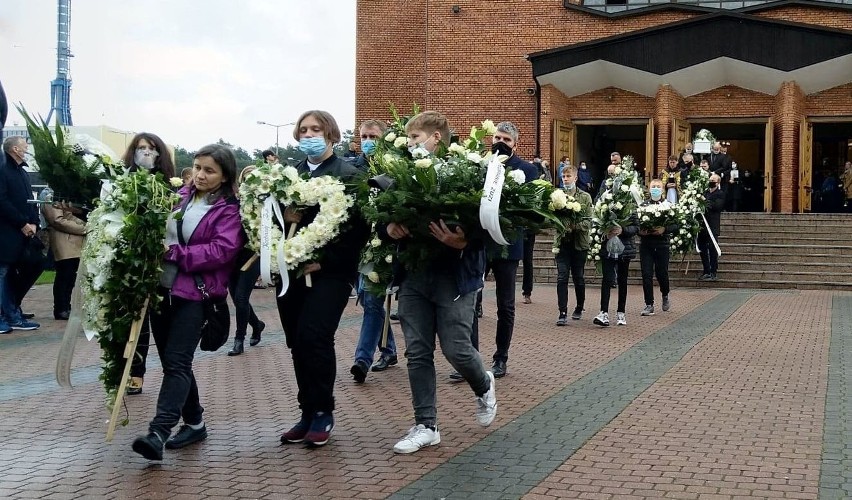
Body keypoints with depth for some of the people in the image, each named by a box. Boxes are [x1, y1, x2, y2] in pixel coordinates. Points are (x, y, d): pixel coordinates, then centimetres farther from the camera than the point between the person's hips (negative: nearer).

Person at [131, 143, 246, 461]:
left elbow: (222, 250, -16)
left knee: (177, 363, -13)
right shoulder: (181, 198, 14)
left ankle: (158, 433, -19)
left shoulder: (229, 210, -4)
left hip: (195, 294, -7)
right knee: (172, 362, 12)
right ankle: (194, 423, 25)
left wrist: (175, 254, -20)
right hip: (163, 289, 7)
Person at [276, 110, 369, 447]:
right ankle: (308, 413, 18)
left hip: (330, 271, -5)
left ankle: (322, 413, 2)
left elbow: (359, 226, -9)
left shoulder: (348, 175, -2)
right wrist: (284, 217, -9)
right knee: (297, 342, 7)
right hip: (292, 271, 5)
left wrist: (325, 260, -15)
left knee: (313, 337, -14)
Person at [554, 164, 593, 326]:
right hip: (562, 241, 0)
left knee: (579, 277, 11)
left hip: (579, 242, 0)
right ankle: (563, 313, -6)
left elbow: (589, 222, -4)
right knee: (562, 278, -6)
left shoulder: (585, 197, 2)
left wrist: (574, 225, -20)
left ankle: (579, 308, 31)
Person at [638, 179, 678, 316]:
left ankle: (665, 296, 32)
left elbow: (676, 225, -2)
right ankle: (649, 305, 5)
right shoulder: (643, 205, 8)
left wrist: (664, 229, -18)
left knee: (661, 273, 2)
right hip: (645, 244, 1)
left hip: (662, 244, -1)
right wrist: (640, 230, -11)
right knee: (646, 274, -2)